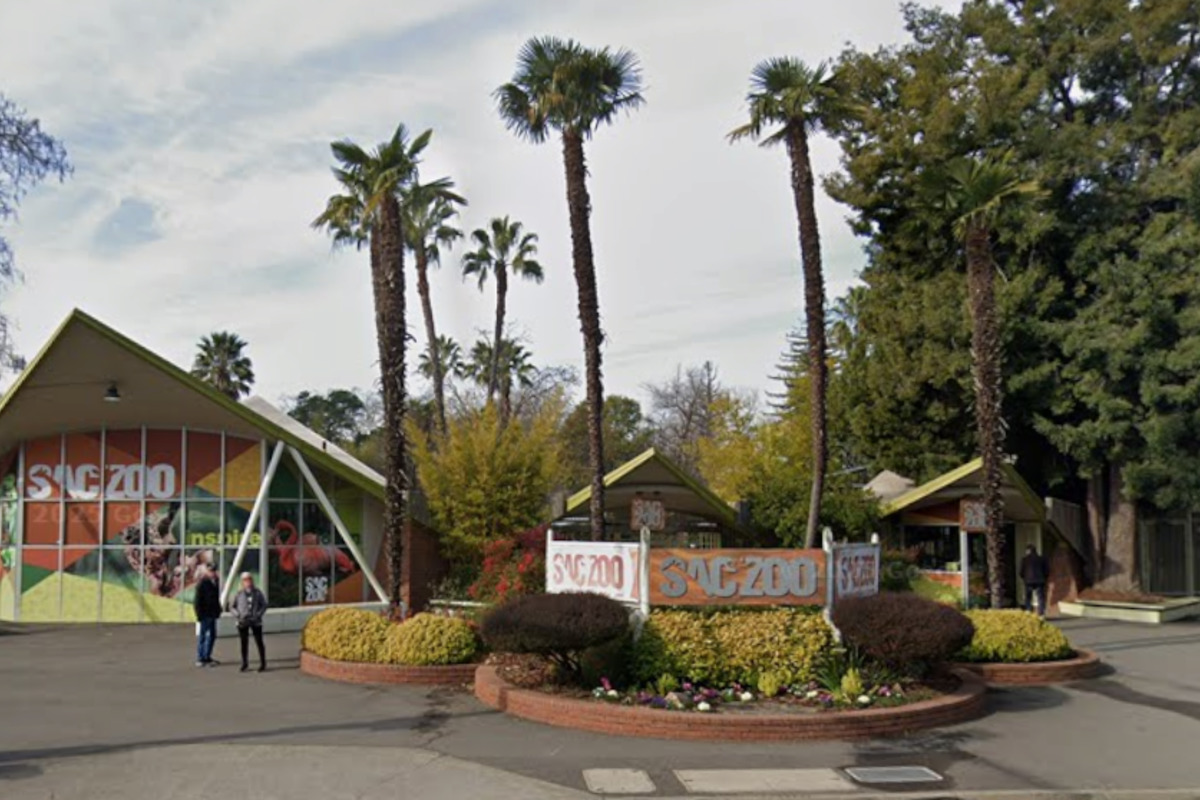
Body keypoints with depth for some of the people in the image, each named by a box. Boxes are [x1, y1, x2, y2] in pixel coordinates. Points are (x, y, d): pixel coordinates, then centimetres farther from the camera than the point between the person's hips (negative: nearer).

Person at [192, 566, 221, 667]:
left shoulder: (214, 582, 10)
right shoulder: (202, 584, -15)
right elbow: (197, 601, -16)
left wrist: (218, 610, 14)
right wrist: (199, 614, -19)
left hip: (212, 614, 9)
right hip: (204, 614, -9)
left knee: (212, 635, 14)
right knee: (202, 636, -1)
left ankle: (207, 657, 25)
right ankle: (201, 659, 6)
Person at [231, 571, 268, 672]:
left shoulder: (258, 593, 1)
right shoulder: (239, 594, 2)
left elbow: (264, 605, 4)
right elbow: (233, 607, 7)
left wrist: (258, 615, -10)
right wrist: (238, 615, -9)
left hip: (256, 622, -1)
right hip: (243, 622, 1)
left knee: (259, 642, -1)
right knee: (244, 643, 7)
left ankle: (263, 664, 6)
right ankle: (244, 663, 19)